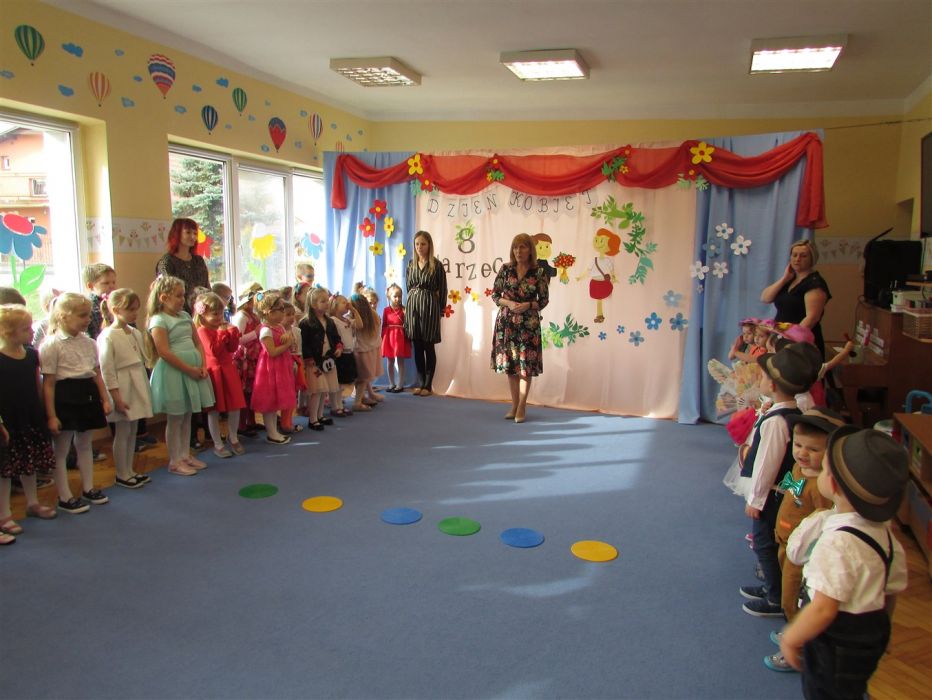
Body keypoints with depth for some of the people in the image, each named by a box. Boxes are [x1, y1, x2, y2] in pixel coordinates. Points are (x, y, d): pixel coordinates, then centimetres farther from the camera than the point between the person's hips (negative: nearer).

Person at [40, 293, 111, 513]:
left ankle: (88, 488, 31)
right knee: (61, 450, 6)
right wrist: (51, 415, -14)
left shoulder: (89, 343, 7)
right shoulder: (52, 345, -12)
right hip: (65, 397, -6)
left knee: (85, 445, 19)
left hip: (88, 395, 7)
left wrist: (105, 399, 7)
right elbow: (48, 383, -13)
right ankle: (65, 497, 16)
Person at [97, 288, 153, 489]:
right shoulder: (107, 337, -14)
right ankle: (122, 475, 14)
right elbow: (106, 370, -15)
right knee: (122, 433, 2)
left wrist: (145, 389, 14)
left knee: (132, 432, 13)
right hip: (122, 389, -7)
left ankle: (129, 471, 23)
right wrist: (116, 397, -17)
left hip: (138, 387, 7)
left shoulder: (136, 333, 8)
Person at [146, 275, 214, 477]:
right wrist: (188, 369, -18)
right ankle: (175, 461, 13)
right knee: (175, 419, 3)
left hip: (194, 369, 7)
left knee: (187, 416, 15)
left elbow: (198, 343, 12)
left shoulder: (185, 316, 12)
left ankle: (185, 455, 27)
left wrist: (202, 366, -2)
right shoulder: (159, 320, -11)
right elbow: (164, 352, -18)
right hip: (173, 372, -7)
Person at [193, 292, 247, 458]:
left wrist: (233, 333, -8)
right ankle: (218, 444, 12)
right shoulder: (202, 330, -11)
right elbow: (214, 351, -21)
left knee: (235, 407, 9)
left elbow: (233, 348, 5)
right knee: (214, 411, 2)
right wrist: (222, 334, -19)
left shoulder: (223, 327, 9)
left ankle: (234, 439, 26)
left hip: (228, 370, 6)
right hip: (214, 372, -6)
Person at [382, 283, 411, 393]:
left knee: (400, 361, 3)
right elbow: (383, 325, 4)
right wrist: (383, 338, 2)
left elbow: (406, 324, 1)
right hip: (389, 337, 2)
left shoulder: (403, 309, 0)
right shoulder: (386, 310, 2)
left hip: (400, 337, -2)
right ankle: (391, 384, 20)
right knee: (390, 362, 9)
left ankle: (400, 384, 9)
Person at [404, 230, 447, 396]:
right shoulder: (411, 265, 9)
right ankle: (420, 383, 16)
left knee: (428, 347, 1)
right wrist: (413, 302, 10)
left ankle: (428, 385, 8)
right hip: (412, 305, 4)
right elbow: (408, 287, 15)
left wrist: (441, 309, -3)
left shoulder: (436, 265, -4)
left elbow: (442, 289, -3)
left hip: (429, 305, -4)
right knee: (417, 347, 8)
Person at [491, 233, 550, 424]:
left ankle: (521, 407, 9)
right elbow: (494, 295, 5)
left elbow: (544, 300, 1)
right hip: (506, 322, 2)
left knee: (526, 365, -2)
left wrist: (528, 305, -16)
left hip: (529, 323, -2)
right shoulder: (505, 269, 2)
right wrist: (508, 303, -13)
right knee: (509, 363, 7)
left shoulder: (539, 273, -2)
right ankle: (514, 404, 20)